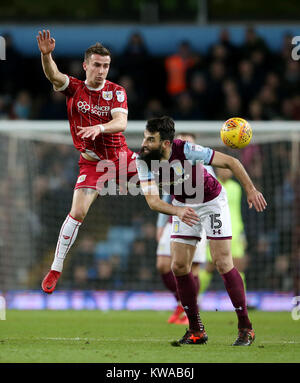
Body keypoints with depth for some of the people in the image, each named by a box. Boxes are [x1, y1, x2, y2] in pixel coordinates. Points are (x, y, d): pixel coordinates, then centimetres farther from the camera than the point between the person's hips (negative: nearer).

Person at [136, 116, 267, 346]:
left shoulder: (186, 150, -32)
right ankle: (196, 331, 7)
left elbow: (230, 162, -25)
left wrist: (250, 190, -33)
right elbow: (152, 200, -27)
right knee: (179, 266, -4)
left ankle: (245, 328, -1)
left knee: (222, 263, -11)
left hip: (212, 202, -5)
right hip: (183, 206, 5)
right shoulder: (143, 161, -20)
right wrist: (178, 211, -46)